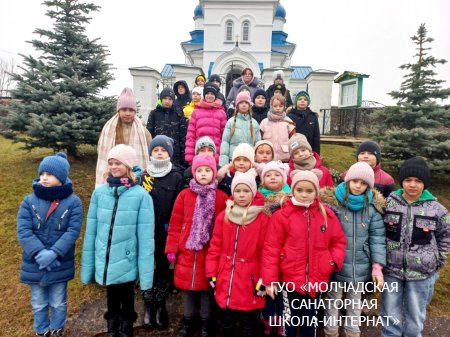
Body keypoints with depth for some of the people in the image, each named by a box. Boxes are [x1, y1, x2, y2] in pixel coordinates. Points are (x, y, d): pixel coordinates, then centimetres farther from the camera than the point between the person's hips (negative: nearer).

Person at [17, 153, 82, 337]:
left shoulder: (73, 201, -10)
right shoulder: (29, 201, -4)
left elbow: (73, 231, -14)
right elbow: (23, 231, -11)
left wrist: (54, 253, -25)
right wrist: (39, 253, -22)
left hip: (60, 264, -1)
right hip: (35, 264, 2)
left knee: (58, 304, 17)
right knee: (39, 304, 19)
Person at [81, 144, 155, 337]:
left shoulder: (141, 196, -13)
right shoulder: (99, 192, -3)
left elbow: (145, 237, -12)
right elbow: (91, 232, 2)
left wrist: (146, 273, -11)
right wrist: (87, 267, 5)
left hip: (126, 264, -3)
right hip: (105, 264, 3)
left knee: (126, 303, 17)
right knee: (111, 302, 21)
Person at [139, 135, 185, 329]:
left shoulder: (177, 177, 0)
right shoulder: (144, 176, 5)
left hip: (166, 232, -1)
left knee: (164, 268, 10)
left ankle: (160, 305, 27)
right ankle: (148, 305, 25)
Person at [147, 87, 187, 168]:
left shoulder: (179, 114, 7)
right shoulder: (154, 114, 8)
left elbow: (183, 136, 3)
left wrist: (183, 156, -3)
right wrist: (149, 154, -1)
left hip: (175, 155, 0)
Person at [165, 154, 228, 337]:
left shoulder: (221, 197, -3)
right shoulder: (184, 195, -1)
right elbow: (175, 224, 1)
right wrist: (172, 248, -1)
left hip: (209, 253, -1)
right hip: (187, 252, 1)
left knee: (207, 287, 11)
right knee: (188, 287, 15)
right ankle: (187, 321, 36)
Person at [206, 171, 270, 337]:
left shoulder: (263, 219, -8)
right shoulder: (224, 216, 1)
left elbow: (265, 252, -8)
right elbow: (215, 247, 3)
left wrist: (263, 280, -8)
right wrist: (211, 274, 2)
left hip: (249, 281, -3)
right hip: (225, 280, 3)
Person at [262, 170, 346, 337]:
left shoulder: (327, 214, 0)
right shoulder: (282, 215, -10)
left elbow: (339, 240, 10)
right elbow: (271, 248, -9)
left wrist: (335, 260, -7)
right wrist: (270, 279, -11)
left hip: (316, 280, 3)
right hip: (290, 279, -2)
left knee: (310, 321, 20)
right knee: (290, 320, 13)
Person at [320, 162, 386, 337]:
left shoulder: (373, 206, -2)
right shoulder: (332, 201, -10)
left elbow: (377, 237, -2)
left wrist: (377, 266, -6)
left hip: (360, 265, 2)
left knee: (355, 301, 20)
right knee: (333, 301, 13)